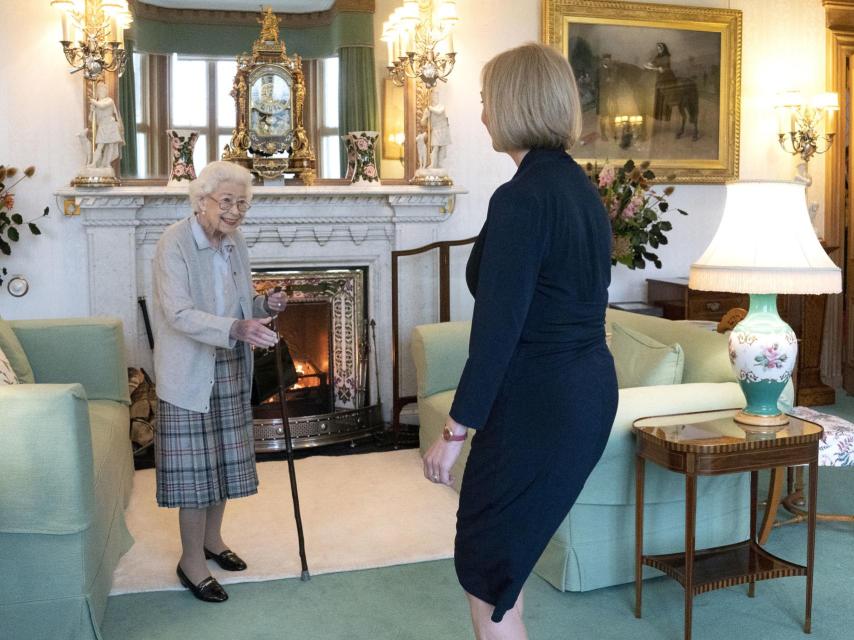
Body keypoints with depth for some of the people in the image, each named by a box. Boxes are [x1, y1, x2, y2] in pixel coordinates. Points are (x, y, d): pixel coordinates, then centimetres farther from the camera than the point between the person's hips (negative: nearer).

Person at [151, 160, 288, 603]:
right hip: (189, 373, -7)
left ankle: (212, 539, 33)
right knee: (194, 465, -1)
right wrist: (237, 329, -38)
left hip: (230, 369, 7)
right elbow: (179, 314, -25)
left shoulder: (235, 243, 6)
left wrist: (265, 306, -5)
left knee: (224, 458, 15)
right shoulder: (175, 243, -16)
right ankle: (191, 562, 13)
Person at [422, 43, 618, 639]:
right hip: (588, 391, 9)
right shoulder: (582, 187, 9)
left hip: (537, 404, -9)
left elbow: (497, 330, -22)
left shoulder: (521, 198, -19)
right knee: (500, 558, 23)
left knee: (487, 571, 7)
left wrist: (455, 431, -14)